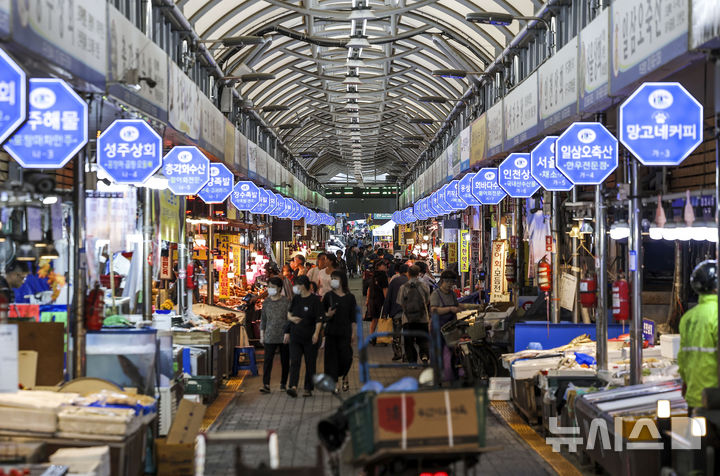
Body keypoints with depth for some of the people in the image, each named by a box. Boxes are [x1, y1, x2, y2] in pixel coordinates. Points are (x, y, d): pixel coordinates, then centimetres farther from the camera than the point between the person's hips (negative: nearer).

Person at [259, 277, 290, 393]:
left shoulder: (286, 302, -4)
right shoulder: (266, 302, 6)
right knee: (268, 360, -9)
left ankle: (283, 384, 21)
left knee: (285, 361, 7)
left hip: (284, 336, -2)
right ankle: (266, 384, -13)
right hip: (270, 337, 2)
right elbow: (263, 320, 12)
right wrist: (262, 336, 9)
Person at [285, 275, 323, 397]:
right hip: (295, 336, 4)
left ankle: (308, 389, 12)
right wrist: (291, 318, -2)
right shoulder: (295, 299, 9)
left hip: (310, 338, -4)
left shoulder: (315, 300, -7)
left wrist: (316, 333, -20)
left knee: (310, 364, 4)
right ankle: (293, 387, -21)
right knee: (294, 362, -10)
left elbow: (319, 319, -10)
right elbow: (289, 314, 20)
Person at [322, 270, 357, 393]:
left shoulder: (350, 297, 3)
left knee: (346, 357, -2)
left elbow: (353, 317, 5)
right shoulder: (328, 296, 3)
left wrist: (353, 332, 0)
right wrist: (327, 315, -15)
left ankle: (344, 377, 26)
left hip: (345, 331, 0)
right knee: (332, 357, -1)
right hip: (331, 331, 0)